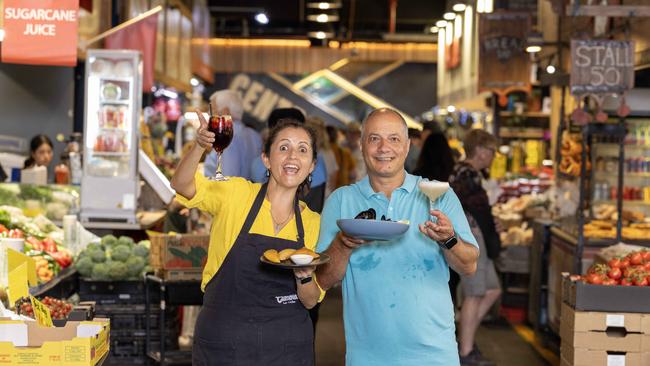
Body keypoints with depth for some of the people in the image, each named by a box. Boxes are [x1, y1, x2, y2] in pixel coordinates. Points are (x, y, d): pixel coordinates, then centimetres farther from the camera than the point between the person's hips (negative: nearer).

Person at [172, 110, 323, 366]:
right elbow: (181, 185, -21)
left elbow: (310, 301, 5)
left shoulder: (313, 222, 3)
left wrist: (304, 277, -17)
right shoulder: (237, 194, -4)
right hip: (222, 343, -2)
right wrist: (200, 147, -39)